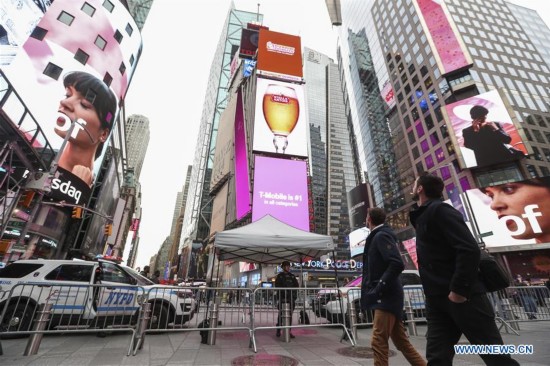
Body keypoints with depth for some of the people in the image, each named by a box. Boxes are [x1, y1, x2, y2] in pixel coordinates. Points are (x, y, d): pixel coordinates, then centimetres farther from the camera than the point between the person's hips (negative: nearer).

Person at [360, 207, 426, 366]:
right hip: (386, 296, 10)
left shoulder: (381, 235, -11)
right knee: (401, 342, 15)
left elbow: (397, 264, -23)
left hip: (386, 297, -10)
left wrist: (378, 290, -20)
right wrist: (375, 291, 16)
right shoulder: (379, 236, 16)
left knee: (378, 342, -8)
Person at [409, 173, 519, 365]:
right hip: (437, 300, 8)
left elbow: (469, 248, -20)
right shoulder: (423, 216, 17)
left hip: (462, 296, -8)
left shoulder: (439, 210, -10)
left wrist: (458, 289, -21)